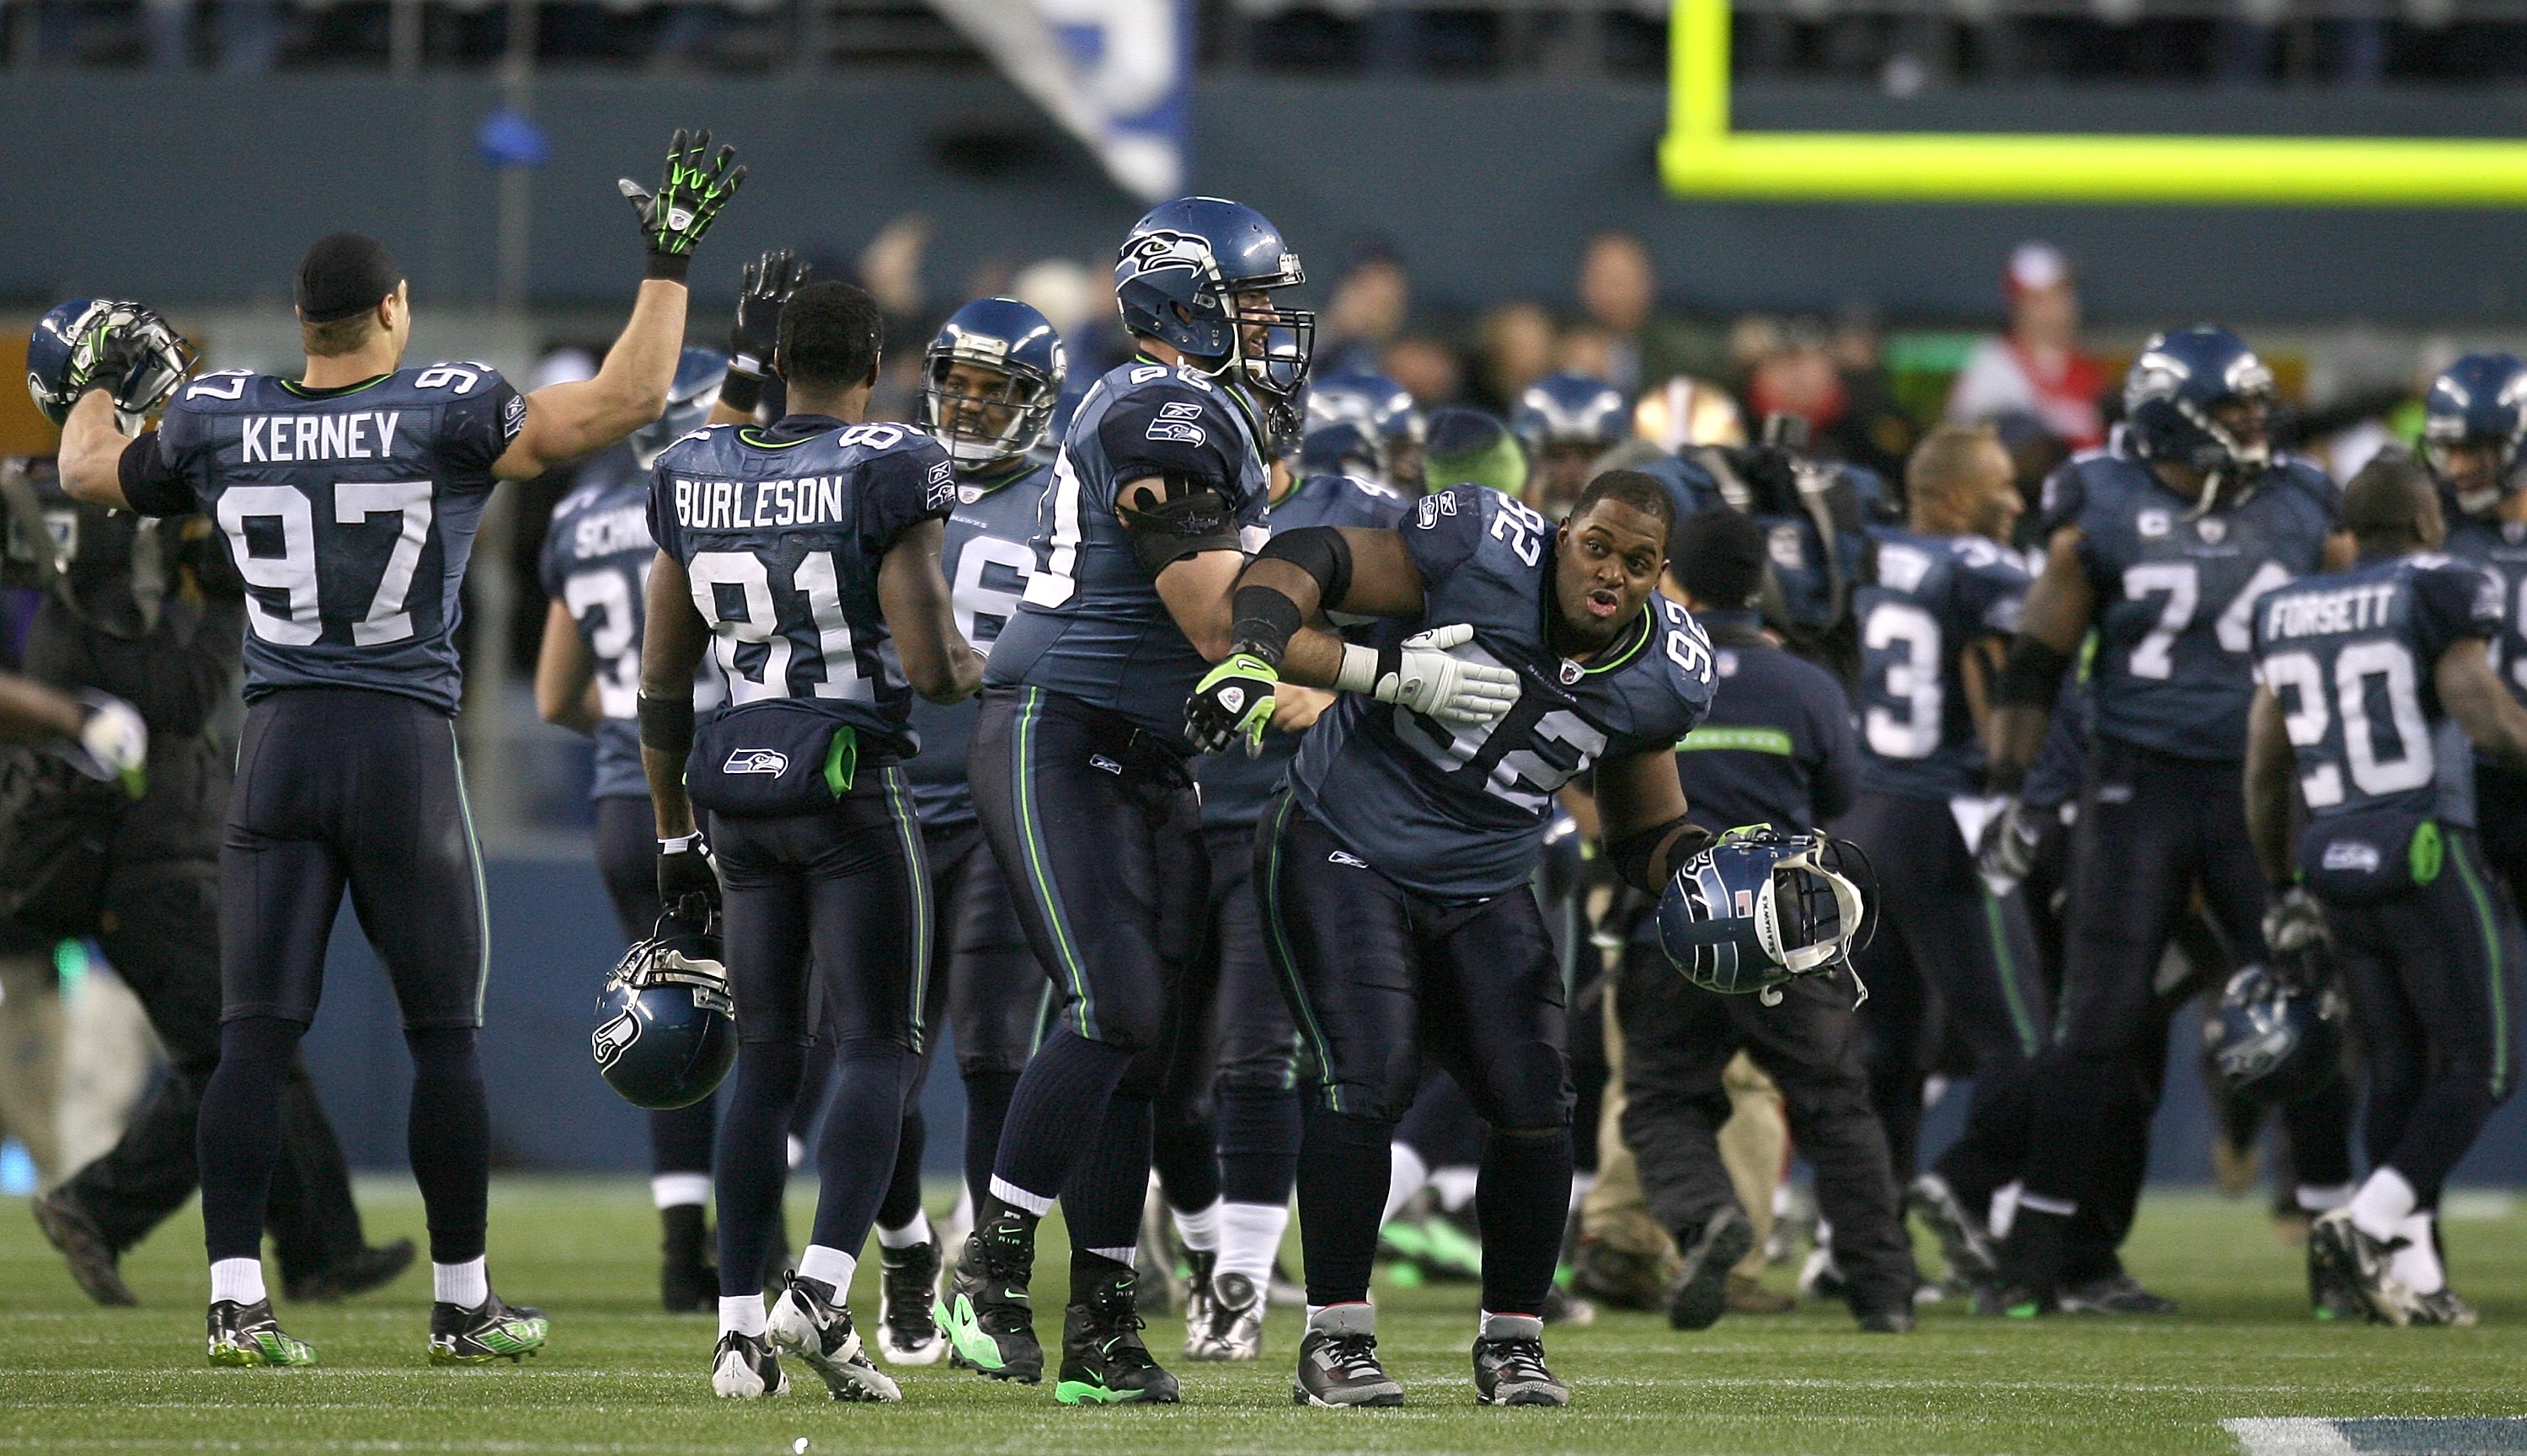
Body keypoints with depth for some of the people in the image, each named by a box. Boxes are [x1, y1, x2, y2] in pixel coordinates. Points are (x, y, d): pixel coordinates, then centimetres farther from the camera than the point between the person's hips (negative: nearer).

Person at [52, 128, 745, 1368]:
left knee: (256, 1034, 1)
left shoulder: (218, 422, 3)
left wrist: (107, 373, 40)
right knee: (444, 1033, 8)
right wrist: (670, 262, 2)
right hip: (406, 751, -2)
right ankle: (462, 1303, 12)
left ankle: (236, 1299, -6)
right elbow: (626, 400, -8)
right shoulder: (448, 416, -7)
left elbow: (86, 472, 20)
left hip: (278, 751, 2)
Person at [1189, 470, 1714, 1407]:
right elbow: (1302, 563, -16)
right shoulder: (1484, 552, -20)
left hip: (1483, 895, 5)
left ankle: (1511, 1340, 12)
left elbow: (1647, 835, 10)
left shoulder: (1662, 681, -4)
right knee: (1369, 1081, -19)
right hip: (1345, 855, -5)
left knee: (1535, 1104, -5)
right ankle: (1334, 1337, -8)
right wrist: (1254, 655, -34)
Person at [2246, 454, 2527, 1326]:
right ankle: (2369, 1222, -14)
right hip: (2426, 856, -6)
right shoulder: (2438, 597, -7)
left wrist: (2284, 888, 25)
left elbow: (2264, 772, 16)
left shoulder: (2287, 615, 12)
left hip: (2334, 862, 6)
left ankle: (2411, 1272, 6)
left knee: (2400, 1069, 13)